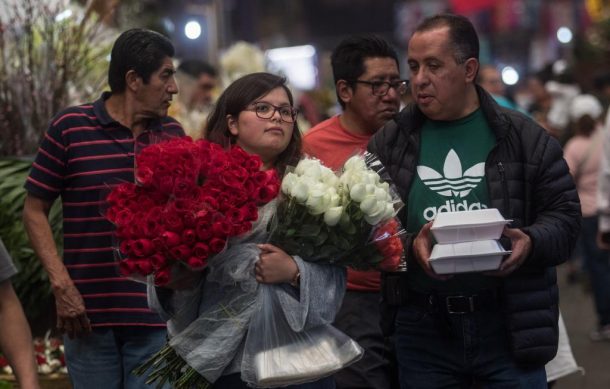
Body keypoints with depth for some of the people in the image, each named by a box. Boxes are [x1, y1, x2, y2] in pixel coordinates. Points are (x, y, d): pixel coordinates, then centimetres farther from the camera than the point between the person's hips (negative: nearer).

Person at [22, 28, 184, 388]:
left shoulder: (173, 134, 8)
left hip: (157, 315, 3)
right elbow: (35, 210, 1)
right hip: (89, 313, -2)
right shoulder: (70, 127, -3)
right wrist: (62, 285, -9)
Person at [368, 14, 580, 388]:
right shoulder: (388, 144, 7)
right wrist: (408, 246, -15)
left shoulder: (524, 138, 4)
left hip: (510, 324, -1)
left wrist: (531, 242, -16)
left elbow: (564, 214, 5)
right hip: (423, 328, 1)